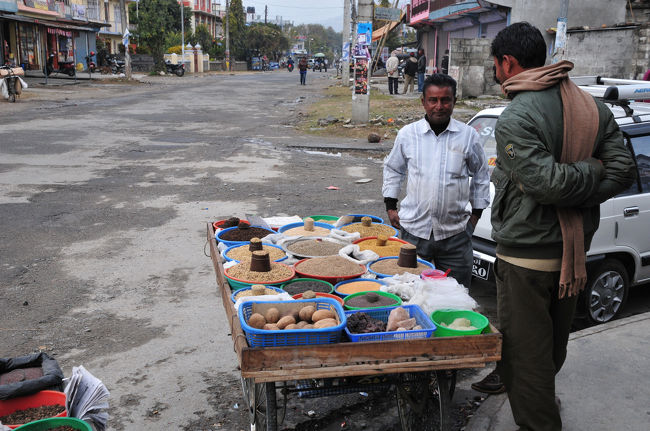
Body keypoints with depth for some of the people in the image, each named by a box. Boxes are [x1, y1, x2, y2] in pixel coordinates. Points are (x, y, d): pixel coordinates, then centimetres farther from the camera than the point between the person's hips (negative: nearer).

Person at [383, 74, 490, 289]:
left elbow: (481, 175, 14)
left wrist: (476, 213, 12)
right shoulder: (407, 134, 4)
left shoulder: (468, 135, 3)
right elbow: (392, 170, 16)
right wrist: (391, 206, 10)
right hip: (413, 229, 0)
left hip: (455, 231, 0)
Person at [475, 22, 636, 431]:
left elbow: (548, 183, -27)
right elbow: (622, 170, 0)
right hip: (575, 252, 9)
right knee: (553, 345, 26)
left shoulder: (515, 119, -20)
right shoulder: (593, 106, 4)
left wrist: (588, 172, -9)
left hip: (527, 258, -8)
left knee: (525, 354, 5)